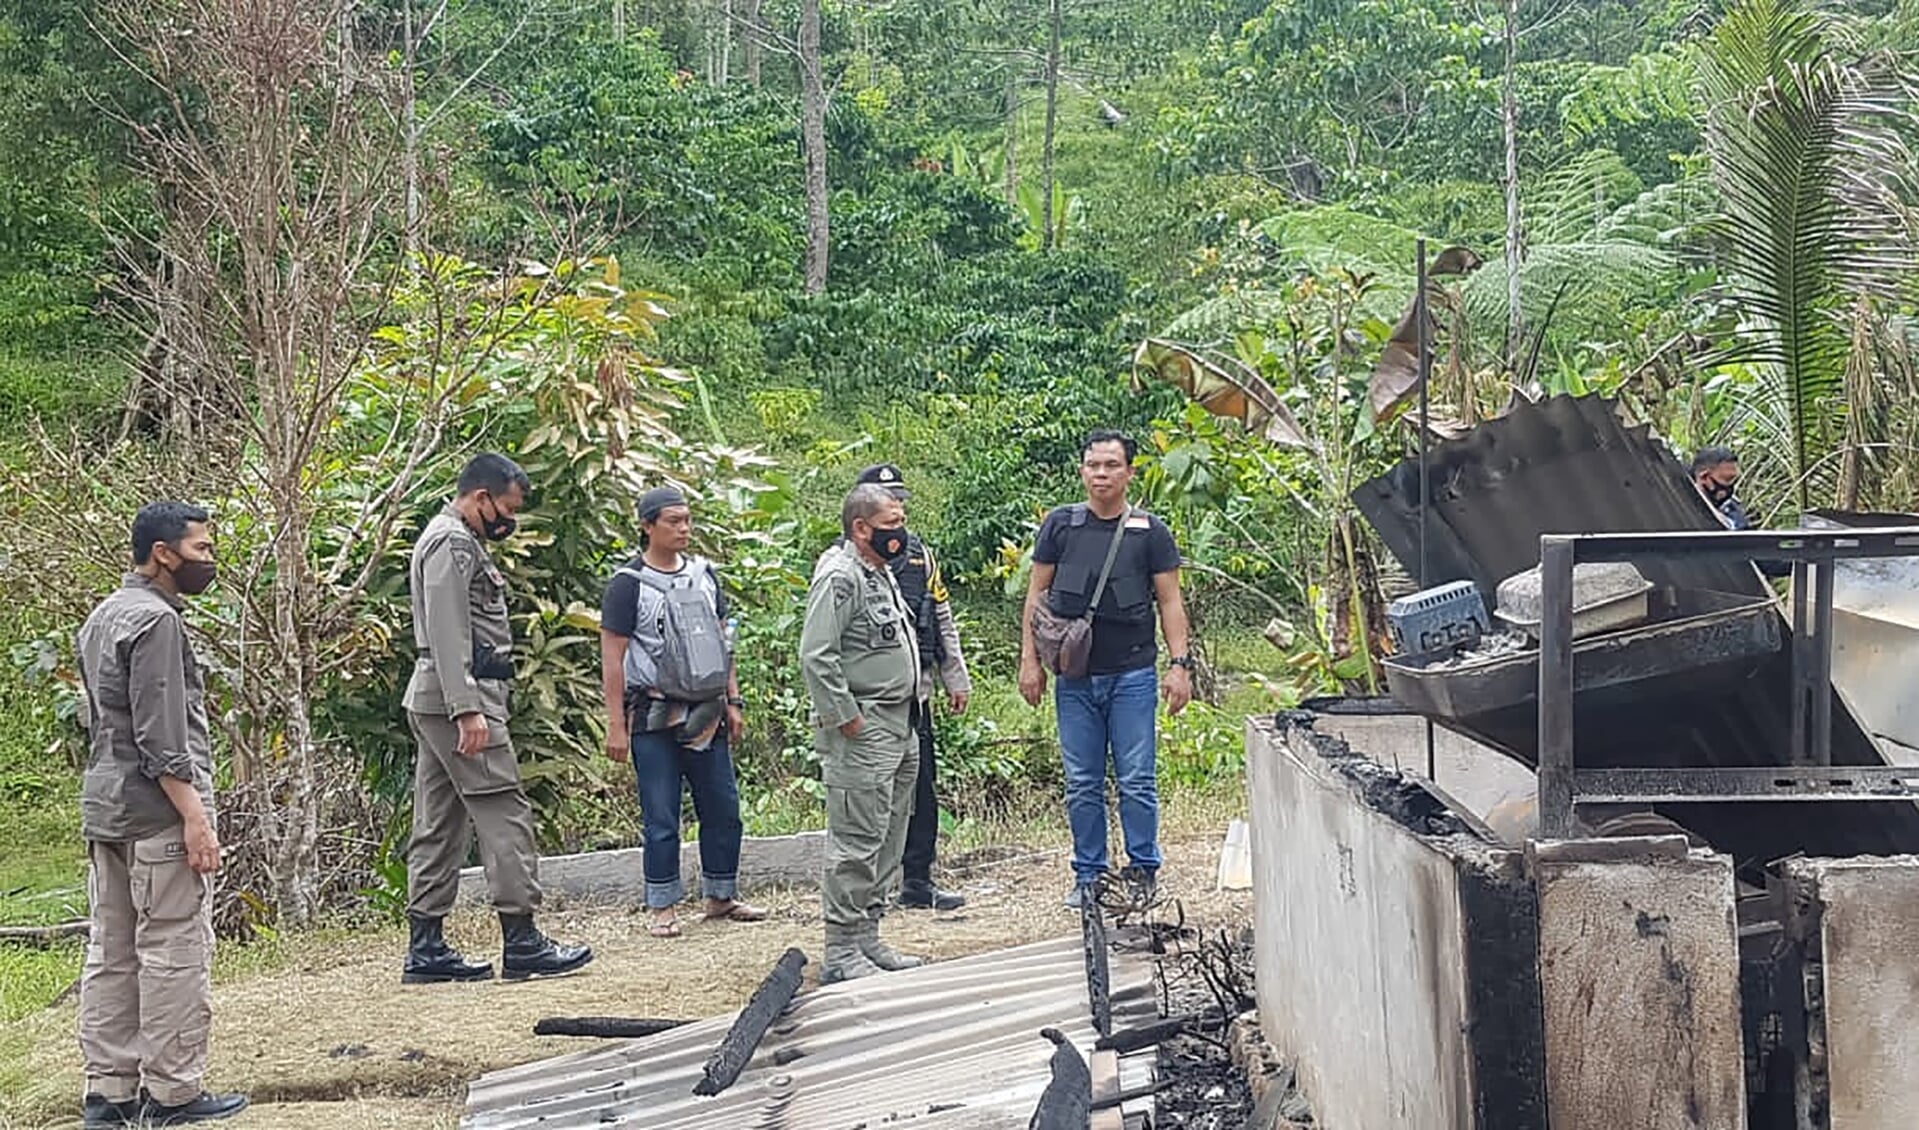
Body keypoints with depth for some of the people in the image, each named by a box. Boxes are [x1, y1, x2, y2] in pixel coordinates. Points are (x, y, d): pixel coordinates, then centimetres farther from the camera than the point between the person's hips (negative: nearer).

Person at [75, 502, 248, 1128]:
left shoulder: (103, 615, 17)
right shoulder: (155, 619, -13)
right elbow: (161, 733, -19)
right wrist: (194, 816, -20)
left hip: (104, 808, 10)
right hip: (156, 811, -10)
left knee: (111, 953, 9)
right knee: (174, 952, -5)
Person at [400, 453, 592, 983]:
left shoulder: (457, 539, 22)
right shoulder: (452, 542, -11)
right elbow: (448, 634, -21)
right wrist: (468, 711, -24)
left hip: (435, 702, 11)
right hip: (459, 698, -11)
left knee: (439, 824, 9)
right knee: (504, 813, -9)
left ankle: (426, 948, 10)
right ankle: (521, 942, -8)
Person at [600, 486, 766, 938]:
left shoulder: (703, 574, 11)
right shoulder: (629, 583, -6)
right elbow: (612, 657, -7)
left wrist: (733, 701, 11)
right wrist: (616, 725, -11)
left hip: (707, 713, 5)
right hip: (655, 716, -5)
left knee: (723, 808, 9)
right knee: (662, 818, 0)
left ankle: (722, 896, 22)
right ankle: (662, 908, 9)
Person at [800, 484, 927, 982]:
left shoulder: (881, 573, 18)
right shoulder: (838, 577, -15)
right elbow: (816, 656, -21)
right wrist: (844, 717, -19)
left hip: (898, 726, 10)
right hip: (861, 734, -10)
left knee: (888, 841, 14)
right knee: (857, 842, -8)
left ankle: (867, 937, 23)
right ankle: (841, 952, -4)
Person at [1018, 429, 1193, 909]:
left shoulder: (1150, 531, 3)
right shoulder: (1060, 525, 6)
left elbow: (1170, 600, 4)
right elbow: (1037, 594, 9)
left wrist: (1179, 664, -4)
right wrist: (1030, 659, 3)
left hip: (1133, 676, -2)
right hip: (1075, 676, 2)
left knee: (1137, 782, 0)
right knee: (1082, 785, 7)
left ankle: (1143, 871, 13)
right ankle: (1088, 875, 17)